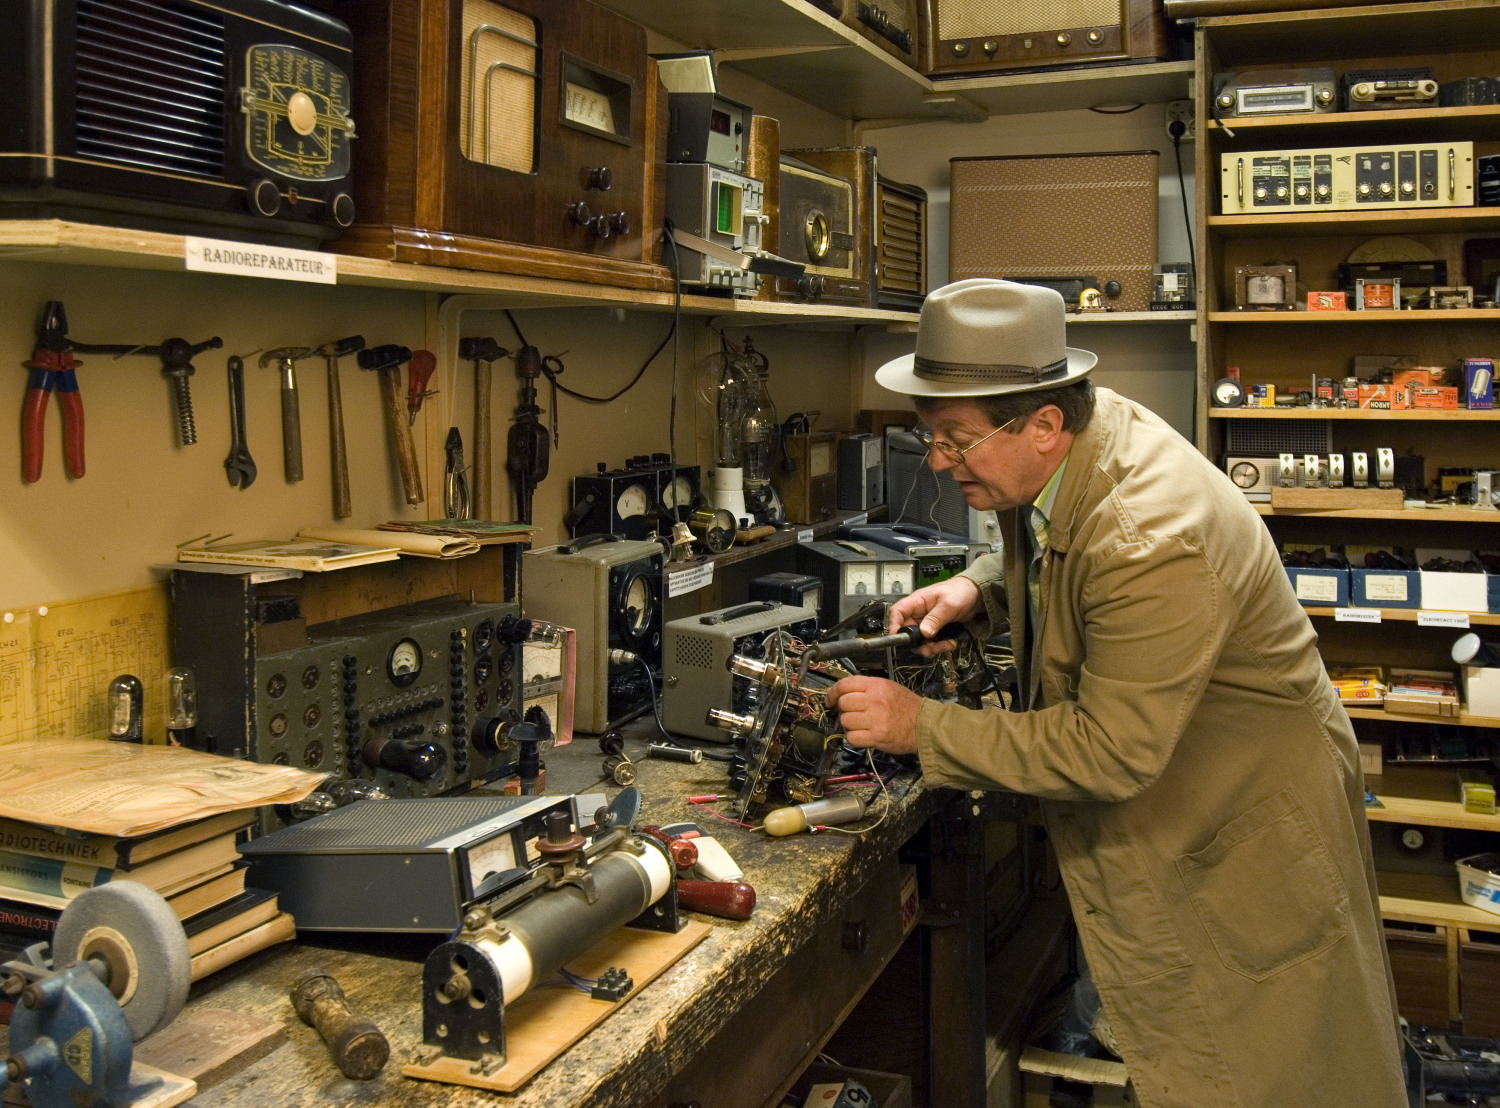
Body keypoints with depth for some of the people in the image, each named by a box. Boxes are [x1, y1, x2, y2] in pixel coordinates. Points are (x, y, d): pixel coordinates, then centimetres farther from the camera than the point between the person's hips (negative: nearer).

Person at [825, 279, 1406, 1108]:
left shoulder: (1152, 542, -35)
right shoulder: (1062, 453, -9)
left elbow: (1111, 753, -30)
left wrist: (924, 728, -26)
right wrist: (979, 588, -8)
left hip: (1244, 827, -8)